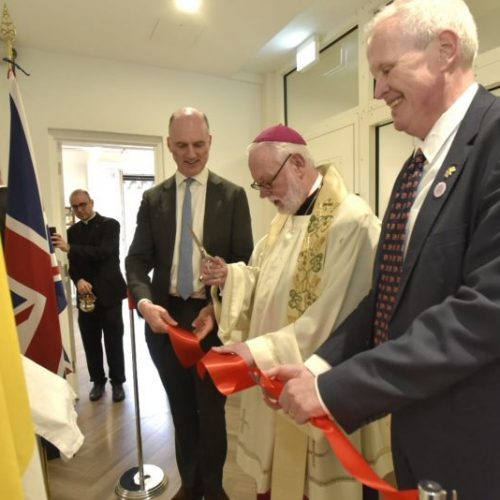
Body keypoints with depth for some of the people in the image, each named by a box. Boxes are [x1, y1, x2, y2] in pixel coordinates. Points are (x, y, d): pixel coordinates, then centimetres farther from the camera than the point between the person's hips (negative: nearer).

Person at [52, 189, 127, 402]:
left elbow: (103, 252, -19)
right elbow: (72, 263, 10)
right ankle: (98, 381, 26)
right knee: (90, 342, 10)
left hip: (108, 293, -4)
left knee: (113, 341, 3)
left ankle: (117, 382, 19)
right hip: (86, 295, 5)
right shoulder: (73, 231, 12)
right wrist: (78, 280, -11)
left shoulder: (110, 224, -4)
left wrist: (70, 248, -27)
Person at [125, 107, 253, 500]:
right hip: (165, 316, 3)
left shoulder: (233, 195, -2)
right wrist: (145, 302, -17)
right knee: (181, 409, 19)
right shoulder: (153, 198, 5)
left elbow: (246, 259, -3)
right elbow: (137, 259, 2)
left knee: (211, 409, 14)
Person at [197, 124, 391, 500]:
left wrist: (262, 350, -27)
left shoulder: (351, 220, -22)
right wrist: (231, 277, -8)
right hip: (277, 378, 8)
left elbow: (332, 314, -26)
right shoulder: (286, 216, 7)